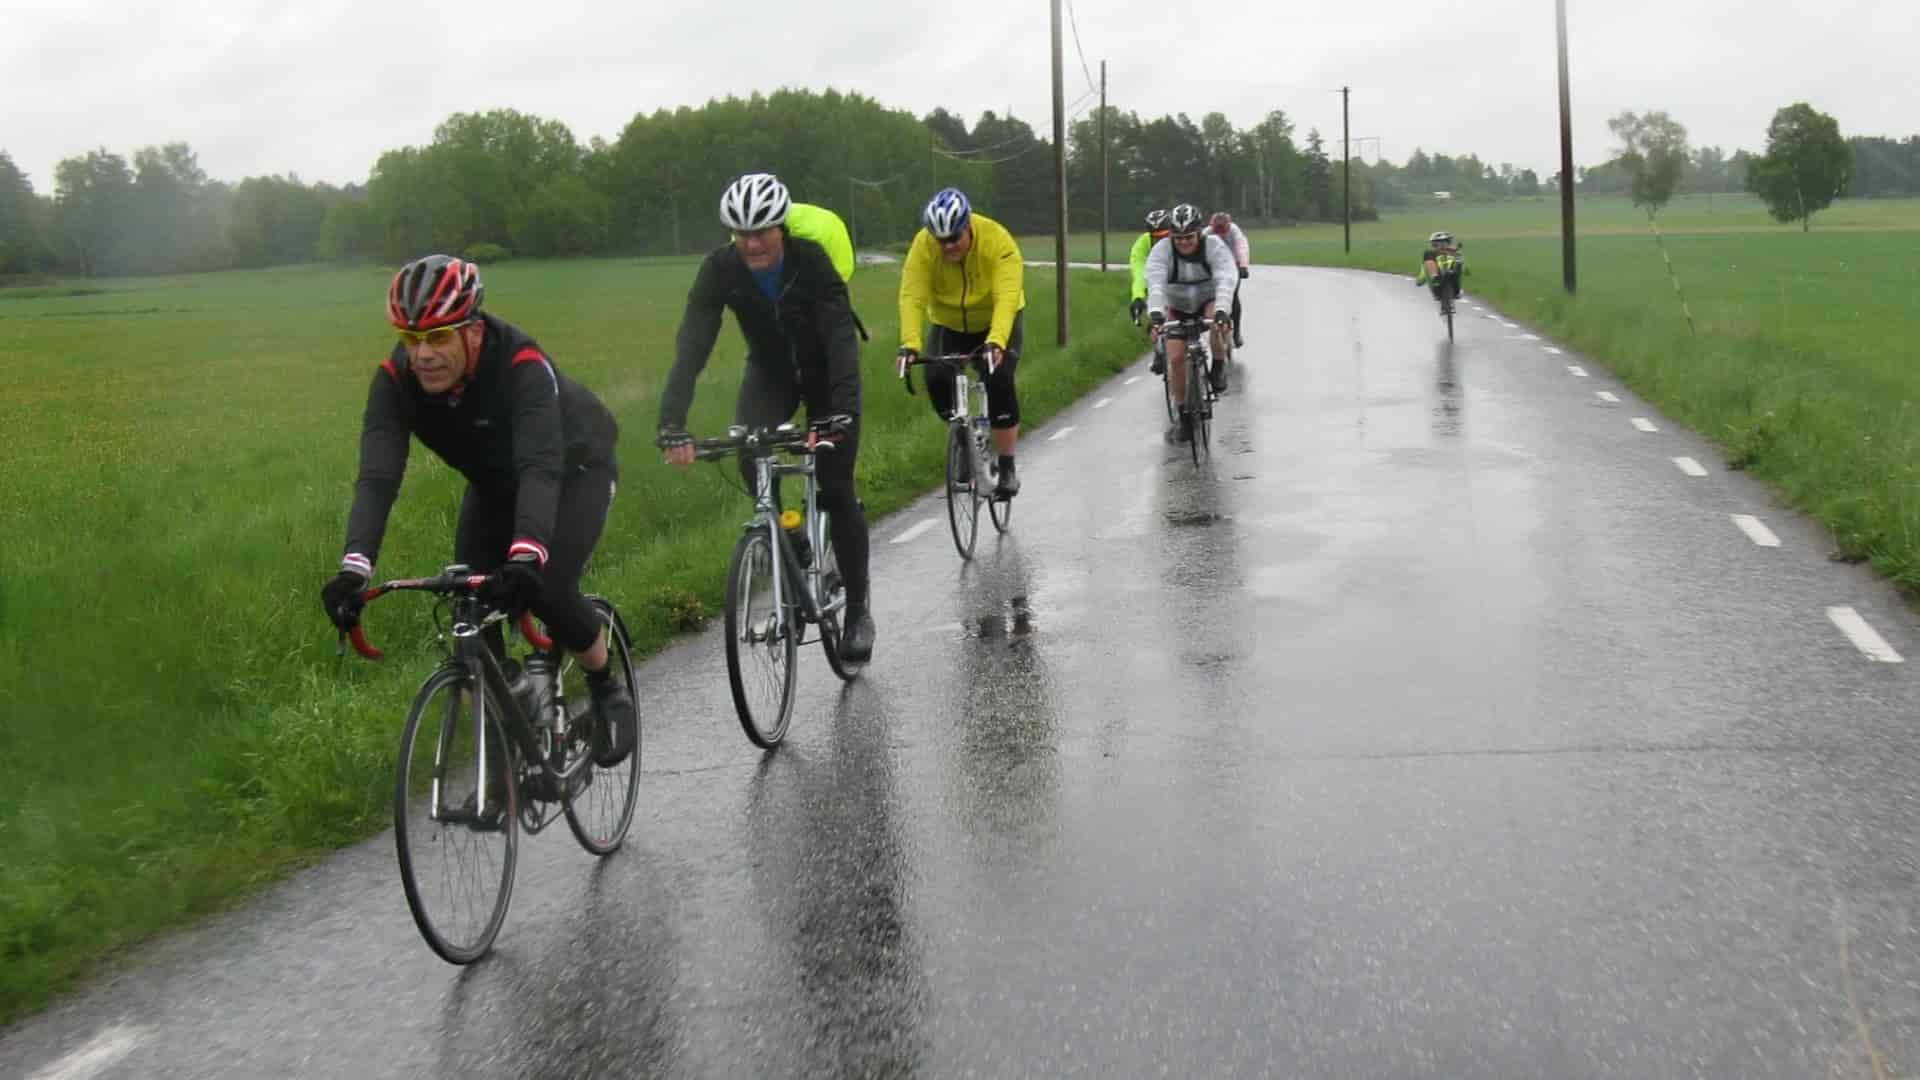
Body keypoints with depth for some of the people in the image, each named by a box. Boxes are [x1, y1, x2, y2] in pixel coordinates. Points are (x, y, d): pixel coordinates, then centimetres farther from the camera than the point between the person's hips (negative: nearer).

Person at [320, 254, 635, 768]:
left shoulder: (521, 364, -39)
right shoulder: (396, 380, -26)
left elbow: (541, 468, -50)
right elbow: (377, 477, -36)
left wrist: (526, 557, -66)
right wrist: (354, 568, -52)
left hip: (572, 470, -4)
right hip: (494, 483, 5)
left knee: (547, 590, -26)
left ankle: (608, 689, 3)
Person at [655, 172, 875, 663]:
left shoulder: (812, 259, -30)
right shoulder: (720, 269, -24)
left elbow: (841, 339, -37)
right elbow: (692, 346, -30)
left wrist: (840, 413, -51)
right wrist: (672, 426, -41)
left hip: (825, 373, -2)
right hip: (769, 373, 2)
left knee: (836, 491, -6)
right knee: (752, 461, -25)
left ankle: (858, 609, 9)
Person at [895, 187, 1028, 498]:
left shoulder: (997, 241, -30)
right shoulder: (923, 245, -25)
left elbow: (1007, 297, -40)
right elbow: (912, 297, -33)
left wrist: (996, 342, -55)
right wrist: (910, 344, -48)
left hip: (998, 321, -2)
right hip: (948, 324, 2)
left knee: (999, 382, -20)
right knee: (937, 381, -17)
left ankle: (1007, 469, -6)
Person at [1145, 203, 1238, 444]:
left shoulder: (1214, 246, -25)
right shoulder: (1161, 250, -24)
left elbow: (1226, 279, -39)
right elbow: (1155, 283, -39)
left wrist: (1221, 312, -56)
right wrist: (1156, 315, -56)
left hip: (1209, 301, -1)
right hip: (1177, 308, 1)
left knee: (1220, 322, -36)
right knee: (1176, 358, -14)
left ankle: (1218, 368, -10)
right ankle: (1185, 417, 2)